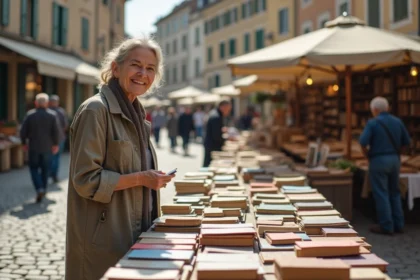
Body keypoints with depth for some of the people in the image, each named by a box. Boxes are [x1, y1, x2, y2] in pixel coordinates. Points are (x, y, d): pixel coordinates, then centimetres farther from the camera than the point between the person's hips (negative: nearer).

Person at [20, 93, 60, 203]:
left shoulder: (30, 114, -6)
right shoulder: (52, 115, -5)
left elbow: (23, 131, -6)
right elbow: (56, 131, -10)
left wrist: (24, 142, 9)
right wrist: (56, 144, 2)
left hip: (33, 147, -1)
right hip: (47, 147, 1)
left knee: (34, 168, 8)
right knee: (45, 169, 16)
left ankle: (39, 189, -10)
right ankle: (43, 188, 23)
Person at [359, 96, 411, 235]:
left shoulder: (372, 123, -10)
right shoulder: (397, 121, 6)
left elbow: (363, 142, -19)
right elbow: (406, 142, 8)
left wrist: (367, 154, -2)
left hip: (378, 160, -6)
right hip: (395, 159, 6)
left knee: (381, 193, 0)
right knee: (395, 192, 16)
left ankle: (386, 226, 2)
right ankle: (398, 224, 18)